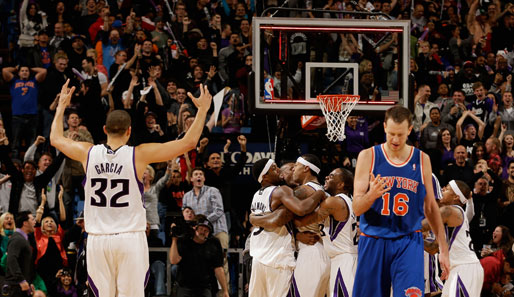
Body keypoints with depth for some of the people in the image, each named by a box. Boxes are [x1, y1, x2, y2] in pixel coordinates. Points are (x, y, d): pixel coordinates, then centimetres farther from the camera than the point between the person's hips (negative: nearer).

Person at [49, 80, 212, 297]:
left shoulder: (88, 153, 1)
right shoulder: (140, 155, -6)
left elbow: (56, 138, 22)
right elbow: (189, 142, -3)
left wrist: (62, 106, 35)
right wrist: (202, 110, 8)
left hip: (97, 240, 3)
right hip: (130, 238, -3)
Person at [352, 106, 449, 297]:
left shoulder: (421, 160, 5)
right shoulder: (368, 157, -1)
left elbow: (431, 208, 13)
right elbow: (357, 208, -6)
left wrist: (443, 249, 11)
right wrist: (371, 195, -29)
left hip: (408, 243, 0)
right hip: (373, 243, 0)